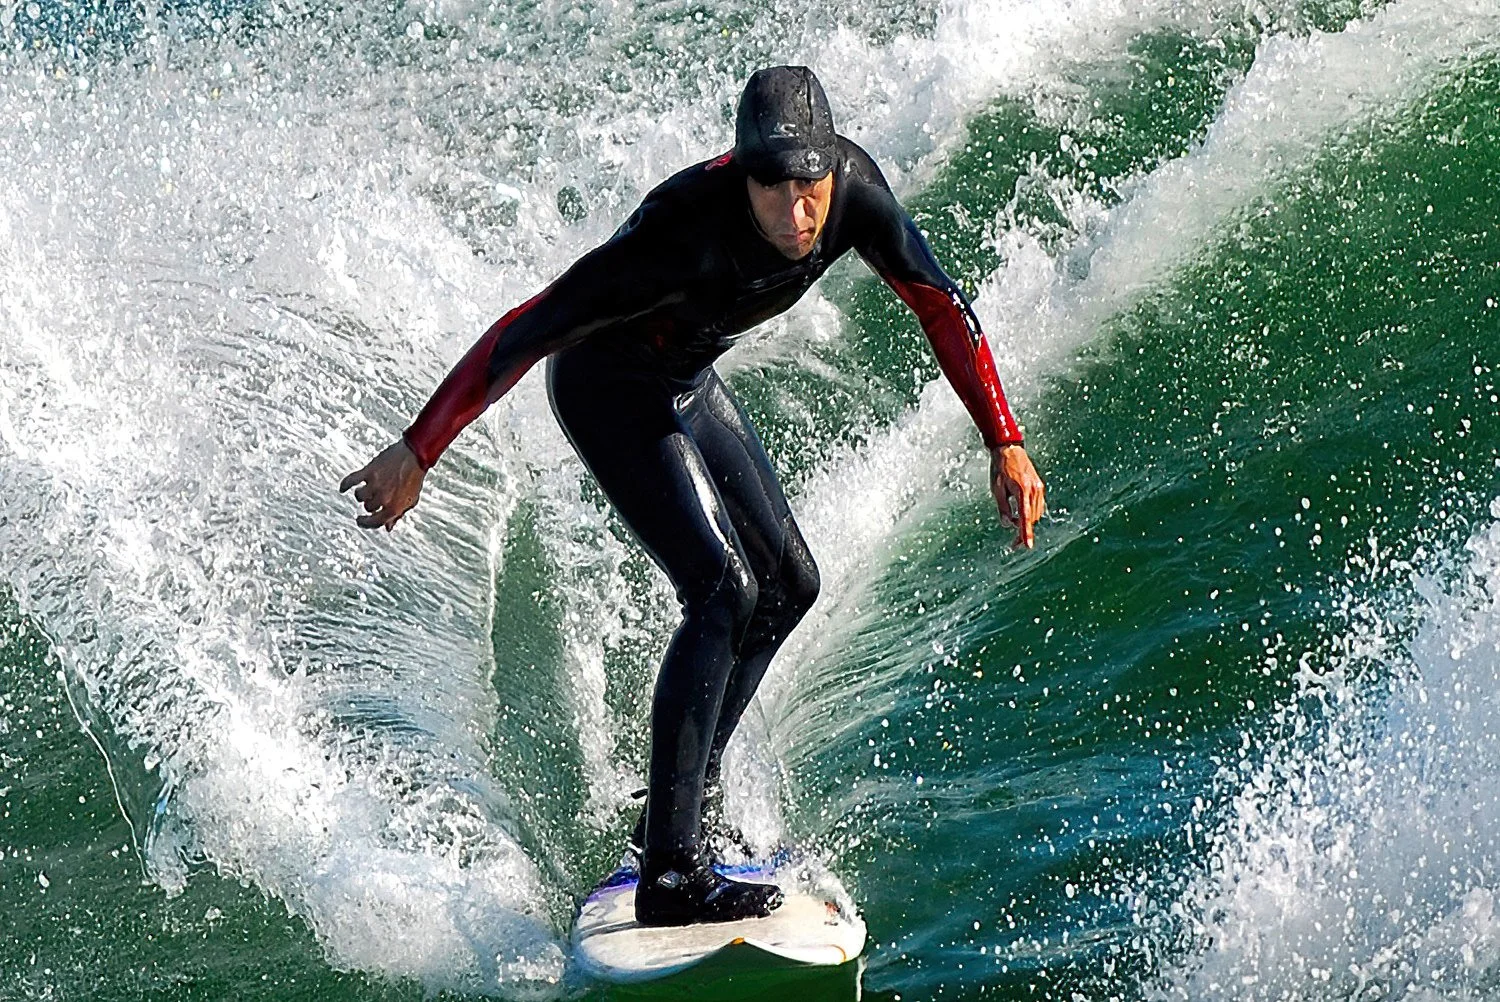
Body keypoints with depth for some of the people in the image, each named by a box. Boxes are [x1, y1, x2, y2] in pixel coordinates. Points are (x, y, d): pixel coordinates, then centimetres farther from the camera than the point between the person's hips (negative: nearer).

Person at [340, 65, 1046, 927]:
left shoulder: (855, 185, -23)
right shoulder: (687, 232, -40)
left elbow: (940, 304, -8)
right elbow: (528, 331, -36)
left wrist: (1005, 445, -11)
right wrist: (417, 453, -34)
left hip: (689, 382, 8)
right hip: (608, 392, -8)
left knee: (789, 583, 11)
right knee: (724, 591, -20)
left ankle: (684, 796, 23)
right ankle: (670, 872, -20)